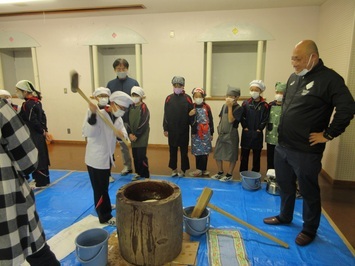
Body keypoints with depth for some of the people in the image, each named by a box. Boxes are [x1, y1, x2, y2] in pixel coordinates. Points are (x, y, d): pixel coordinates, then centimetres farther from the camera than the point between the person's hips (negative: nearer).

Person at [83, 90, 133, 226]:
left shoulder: (118, 119, 4)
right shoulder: (99, 116, -22)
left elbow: (124, 134, -6)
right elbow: (88, 133, -34)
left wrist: (122, 134, -29)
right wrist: (92, 114, -44)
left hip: (107, 157, 8)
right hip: (96, 158, -8)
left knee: (104, 187, 26)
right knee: (100, 189, 5)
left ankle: (105, 206, 47)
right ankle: (104, 217, 20)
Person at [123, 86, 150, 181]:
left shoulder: (144, 107, -9)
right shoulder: (130, 107, 8)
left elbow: (143, 124, -14)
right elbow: (127, 121, 6)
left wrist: (136, 135, -14)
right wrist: (130, 133, -6)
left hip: (142, 136, -6)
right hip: (133, 135, 6)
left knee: (141, 156, -7)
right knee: (135, 156, 11)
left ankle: (145, 175, 5)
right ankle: (138, 173, 26)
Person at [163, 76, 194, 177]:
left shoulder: (187, 98, -2)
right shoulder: (169, 98, 2)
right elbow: (166, 115, 3)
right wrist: (165, 129, 1)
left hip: (184, 129, -2)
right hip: (172, 129, 2)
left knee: (184, 150, 8)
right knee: (172, 150, 10)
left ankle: (183, 170, 21)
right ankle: (174, 169, 24)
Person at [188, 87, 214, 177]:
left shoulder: (207, 107, -2)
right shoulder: (192, 107, 0)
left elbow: (211, 121, 2)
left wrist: (211, 133, 3)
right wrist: (190, 115, -18)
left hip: (205, 132, 0)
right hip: (196, 132, 1)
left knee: (205, 151, 4)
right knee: (197, 152, 6)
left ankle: (203, 169, 16)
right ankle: (199, 169, 17)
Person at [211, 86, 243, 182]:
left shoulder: (238, 108, -11)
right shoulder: (224, 106, 7)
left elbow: (230, 120, -21)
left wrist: (230, 106, -19)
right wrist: (220, 127, 7)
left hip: (231, 134, -6)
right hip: (221, 133, 6)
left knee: (231, 155, 3)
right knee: (217, 153, 10)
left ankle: (229, 175, 16)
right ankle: (220, 172, 27)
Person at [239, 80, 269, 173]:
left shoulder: (264, 105, -3)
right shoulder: (246, 103, 1)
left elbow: (265, 119, -5)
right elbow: (242, 117, -2)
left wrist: (259, 129, -10)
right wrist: (245, 127, -8)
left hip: (258, 134, 0)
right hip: (246, 133, 1)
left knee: (257, 155, 11)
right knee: (244, 155, 7)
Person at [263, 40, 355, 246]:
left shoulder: (329, 78, -13)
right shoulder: (294, 77, 11)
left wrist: (328, 134, -15)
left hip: (306, 151, -7)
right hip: (282, 146, 8)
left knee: (309, 191, 10)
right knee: (285, 185, 21)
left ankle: (309, 230, 29)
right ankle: (285, 216, 42)